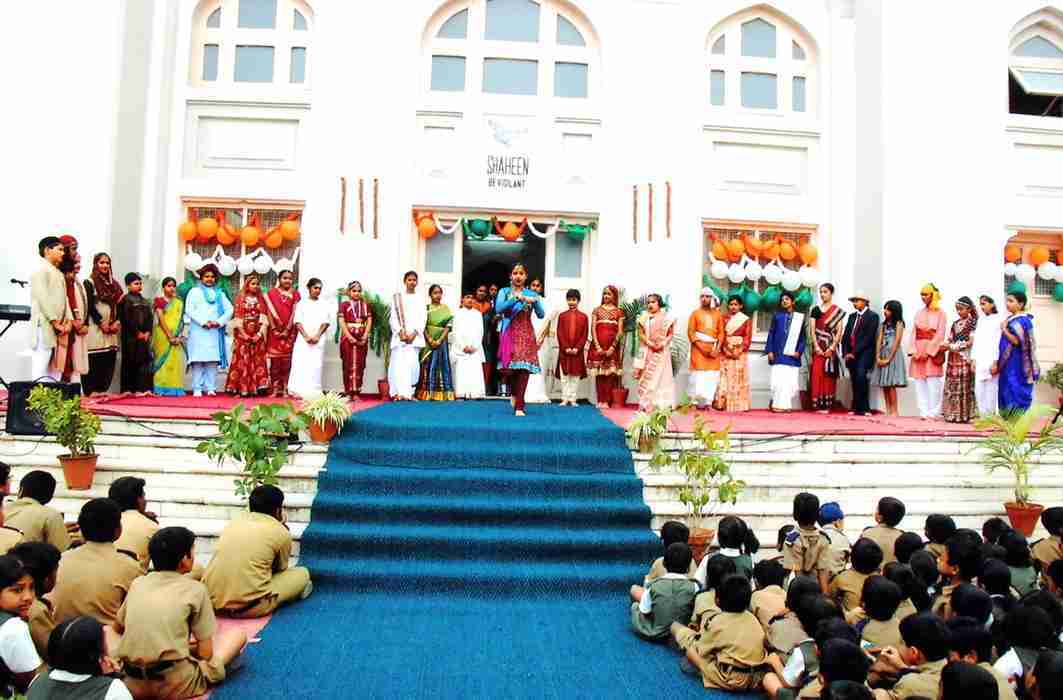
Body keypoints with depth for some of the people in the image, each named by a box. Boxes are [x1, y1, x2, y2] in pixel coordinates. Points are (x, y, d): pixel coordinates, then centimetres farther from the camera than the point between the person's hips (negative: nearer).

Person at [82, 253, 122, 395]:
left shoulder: (113, 284, 18)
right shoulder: (89, 283, 0)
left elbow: (119, 305, 14)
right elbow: (90, 306, -9)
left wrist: (117, 322, -1)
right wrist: (101, 323, -13)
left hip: (111, 330, 6)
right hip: (95, 329, -6)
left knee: (109, 363, 4)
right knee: (94, 363, -8)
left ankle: (102, 391, 10)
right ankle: (91, 392, -5)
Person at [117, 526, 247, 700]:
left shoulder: (138, 583, 9)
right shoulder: (195, 589, -4)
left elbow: (117, 629, 27)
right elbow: (205, 653, -3)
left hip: (134, 684, 4)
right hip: (175, 686, -4)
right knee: (239, 634, 14)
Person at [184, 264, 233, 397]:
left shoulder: (219, 294, 20)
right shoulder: (194, 291, 11)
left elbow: (229, 309, 10)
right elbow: (189, 310, -1)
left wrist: (219, 322, -5)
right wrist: (203, 322, -11)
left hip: (214, 331, 2)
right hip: (198, 331, -2)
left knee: (213, 360, -4)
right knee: (198, 360, -7)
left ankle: (210, 388, -1)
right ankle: (197, 389, -5)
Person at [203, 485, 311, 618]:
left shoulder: (234, 522, 14)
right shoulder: (281, 532, 1)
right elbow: (281, 568, 19)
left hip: (212, 601, 5)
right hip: (249, 606, -5)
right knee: (303, 573, 14)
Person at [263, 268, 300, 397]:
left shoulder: (295, 294, 8)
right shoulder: (272, 293, 8)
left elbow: (294, 313, 0)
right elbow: (269, 311, 1)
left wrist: (287, 330, -8)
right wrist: (274, 328, -8)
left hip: (289, 331, 0)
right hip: (275, 331, 0)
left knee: (286, 361, -2)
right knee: (275, 360, -1)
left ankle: (285, 389, 1)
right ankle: (275, 389, 1)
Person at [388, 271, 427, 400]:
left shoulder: (420, 299, 13)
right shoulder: (397, 297, 10)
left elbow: (423, 318, 5)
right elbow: (393, 317, 4)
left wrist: (414, 333, -8)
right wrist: (400, 331, -10)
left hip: (415, 335, 1)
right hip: (400, 335, -1)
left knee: (412, 363, -5)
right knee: (399, 362, -11)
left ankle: (410, 392, -1)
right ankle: (399, 392, -17)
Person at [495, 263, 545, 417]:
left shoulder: (531, 294, 11)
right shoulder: (504, 292, 8)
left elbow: (541, 315, 2)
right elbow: (498, 309, -10)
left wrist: (536, 301, -17)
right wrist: (517, 298, -19)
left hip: (526, 334, 1)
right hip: (509, 333, 0)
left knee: (524, 368, -11)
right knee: (508, 367, -8)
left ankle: (519, 407, -9)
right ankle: (514, 393, 25)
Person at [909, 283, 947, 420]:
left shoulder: (940, 313, 1)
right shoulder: (919, 313, 13)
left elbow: (940, 334, -6)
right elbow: (914, 333, 9)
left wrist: (928, 351, -13)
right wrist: (914, 351, -4)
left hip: (933, 351, -4)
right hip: (919, 351, 4)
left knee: (933, 383, -7)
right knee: (920, 383, 2)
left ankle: (933, 412, -1)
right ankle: (924, 412, 5)